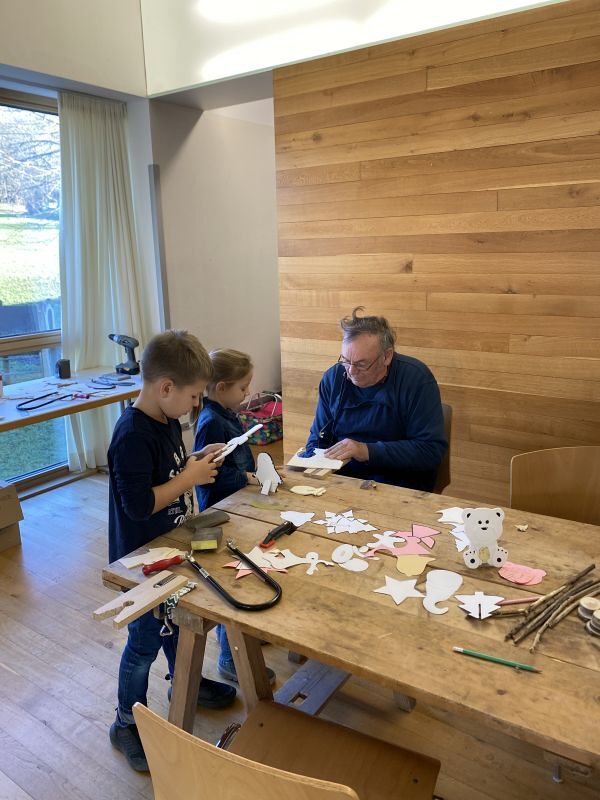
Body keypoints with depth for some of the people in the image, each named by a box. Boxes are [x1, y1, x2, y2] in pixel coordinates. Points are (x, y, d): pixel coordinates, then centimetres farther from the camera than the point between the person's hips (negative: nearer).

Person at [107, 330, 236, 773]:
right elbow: (139, 505, -32)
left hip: (170, 547, 9)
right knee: (145, 641, 9)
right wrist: (191, 477, -25)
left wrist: (198, 459, -2)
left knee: (176, 621, 27)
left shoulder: (167, 420, 0)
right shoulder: (132, 437, -30)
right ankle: (127, 724, 31)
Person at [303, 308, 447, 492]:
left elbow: (432, 450, -17)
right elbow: (318, 439, 11)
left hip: (399, 484, -2)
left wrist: (368, 451, -23)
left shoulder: (417, 379, -13)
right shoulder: (333, 377, 1)